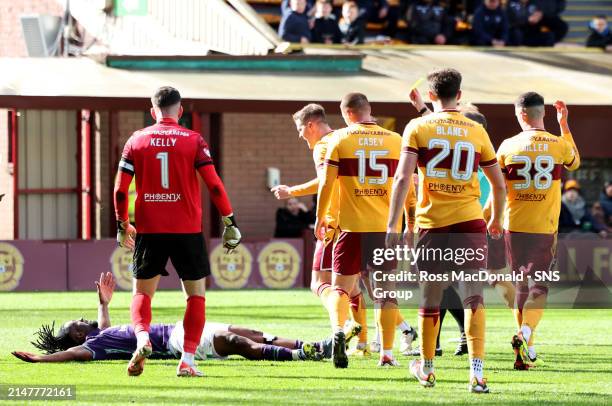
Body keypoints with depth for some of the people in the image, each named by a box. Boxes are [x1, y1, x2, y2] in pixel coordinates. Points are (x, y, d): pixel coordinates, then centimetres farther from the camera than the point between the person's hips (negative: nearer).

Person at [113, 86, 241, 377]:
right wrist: (230, 222, 0)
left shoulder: (137, 140, 4)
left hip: (149, 230, 1)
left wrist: (122, 225, 14)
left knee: (142, 291, 13)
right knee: (196, 293, 11)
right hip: (187, 230, -1)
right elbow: (214, 185, -7)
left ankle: (142, 338, -16)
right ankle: (187, 361, 1)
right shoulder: (193, 140, -1)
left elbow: (120, 189, 2)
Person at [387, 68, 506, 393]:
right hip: (470, 224, 1)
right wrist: (496, 220, 30)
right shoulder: (477, 131, 8)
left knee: (430, 299, 12)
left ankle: (426, 369, 26)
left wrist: (392, 225, -10)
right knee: (473, 298, -2)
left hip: (432, 224, -1)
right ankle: (476, 372, -14)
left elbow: (402, 178, -9)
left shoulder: (418, 128, 1)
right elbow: (498, 183, 14)